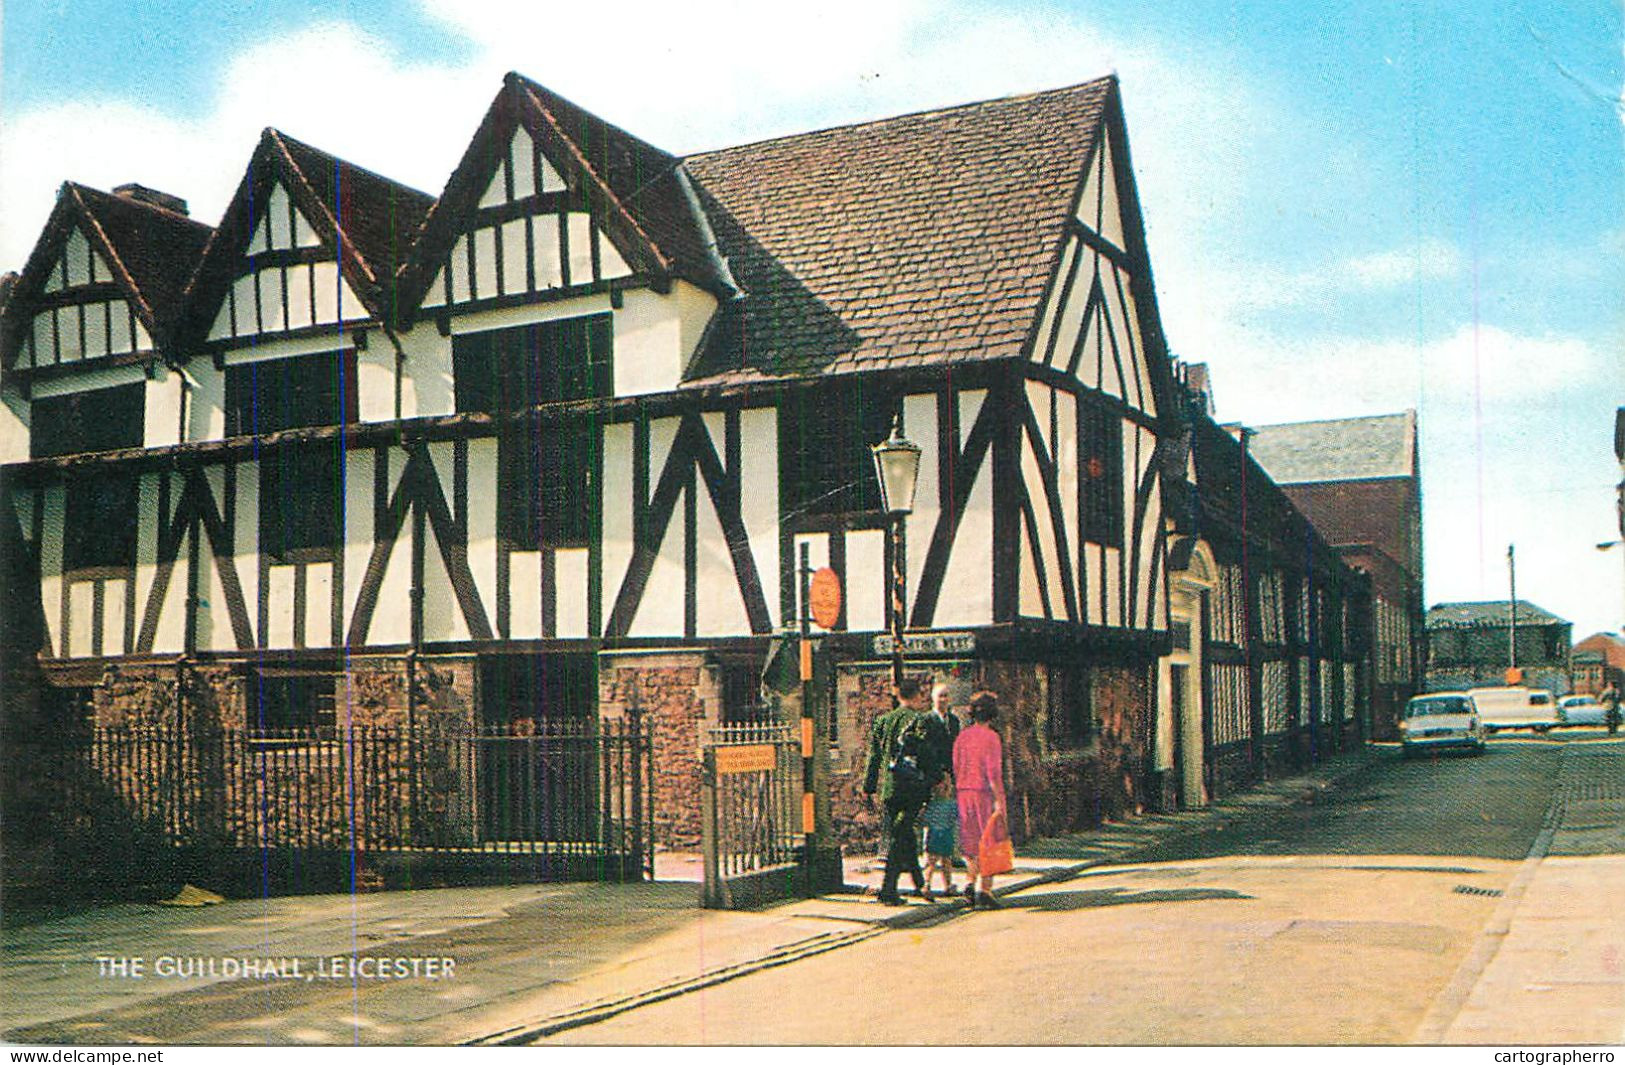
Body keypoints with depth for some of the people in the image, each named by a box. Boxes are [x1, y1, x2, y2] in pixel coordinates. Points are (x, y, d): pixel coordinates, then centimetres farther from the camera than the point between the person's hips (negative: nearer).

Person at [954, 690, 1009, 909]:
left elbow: (956, 768, 9)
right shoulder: (991, 738, -10)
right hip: (984, 794, -6)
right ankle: (984, 892, -1)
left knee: (971, 841, 17)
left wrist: (958, 795, 16)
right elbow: (994, 773, -15)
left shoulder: (962, 736, 7)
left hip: (963, 793, 6)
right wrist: (1000, 802, -13)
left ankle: (971, 883, 6)